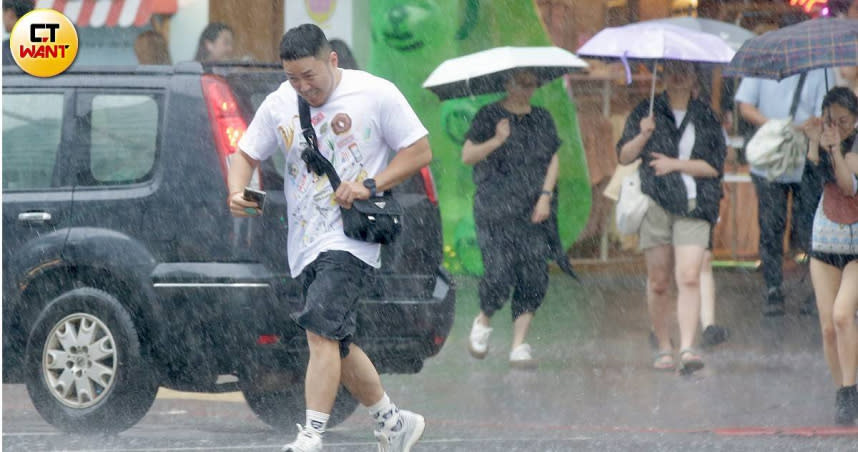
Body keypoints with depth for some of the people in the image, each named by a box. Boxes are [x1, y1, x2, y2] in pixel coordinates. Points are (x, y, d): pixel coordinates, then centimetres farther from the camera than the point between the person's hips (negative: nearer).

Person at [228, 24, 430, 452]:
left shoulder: (375, 94, -6)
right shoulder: (279, 104, 7)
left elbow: (420, 150, -1)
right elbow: (247, 154, 16)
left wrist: (370, 184, -14)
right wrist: (237, 192, -6)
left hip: (351, 236, -6)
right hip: (305, 240, 6)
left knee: (322, 332, -21)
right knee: (337, 345, 11)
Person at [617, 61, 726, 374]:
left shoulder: (706, 118, 9)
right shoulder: (646, 112, 10)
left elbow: (714, 166, 4)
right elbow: (624, 157, 6)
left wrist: (675, 164, -5)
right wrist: (643, 136, -12)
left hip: (693, 208, -1)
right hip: (655, 204, 1)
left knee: (689, 278, -14)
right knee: (658, 281, 3)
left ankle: (687, 348, -21)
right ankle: (663, 346, 17)